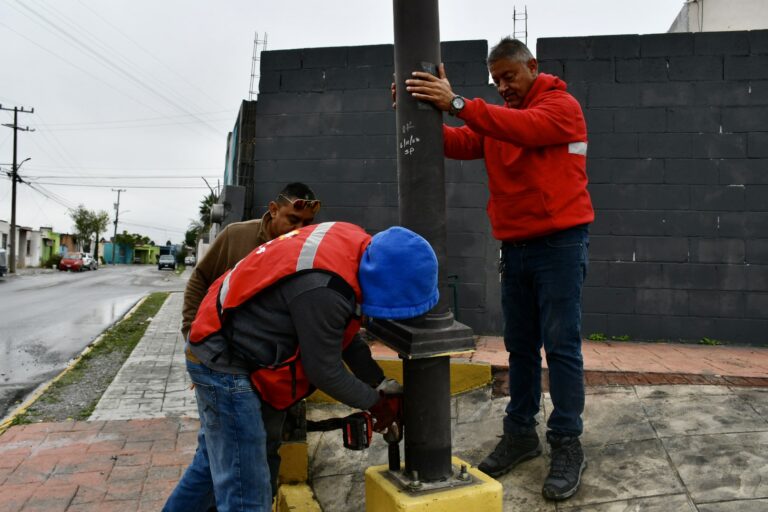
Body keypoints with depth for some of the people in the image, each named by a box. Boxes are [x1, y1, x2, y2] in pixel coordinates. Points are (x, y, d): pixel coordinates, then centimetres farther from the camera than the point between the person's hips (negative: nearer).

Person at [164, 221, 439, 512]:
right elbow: (324, 371, -20)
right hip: (226, 367, -9)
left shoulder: (356, 245, -7)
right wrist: (376, 403, -4)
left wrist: (380, 384, 5)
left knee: (215, 460, 27)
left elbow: (343, 330, 6)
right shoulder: (322, 289, -35)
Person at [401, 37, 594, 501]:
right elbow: (461, 144, -1)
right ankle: (521, 434, 21)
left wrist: (457, 104, -29)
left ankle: (568, 445, 7)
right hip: (515, 245, 6)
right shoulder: (497, 117, 15)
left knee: (561, 346, -4)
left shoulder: (562, 106, -3)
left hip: (560, 243, -6)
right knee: (520, 346, 10)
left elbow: (525, 128, -23)